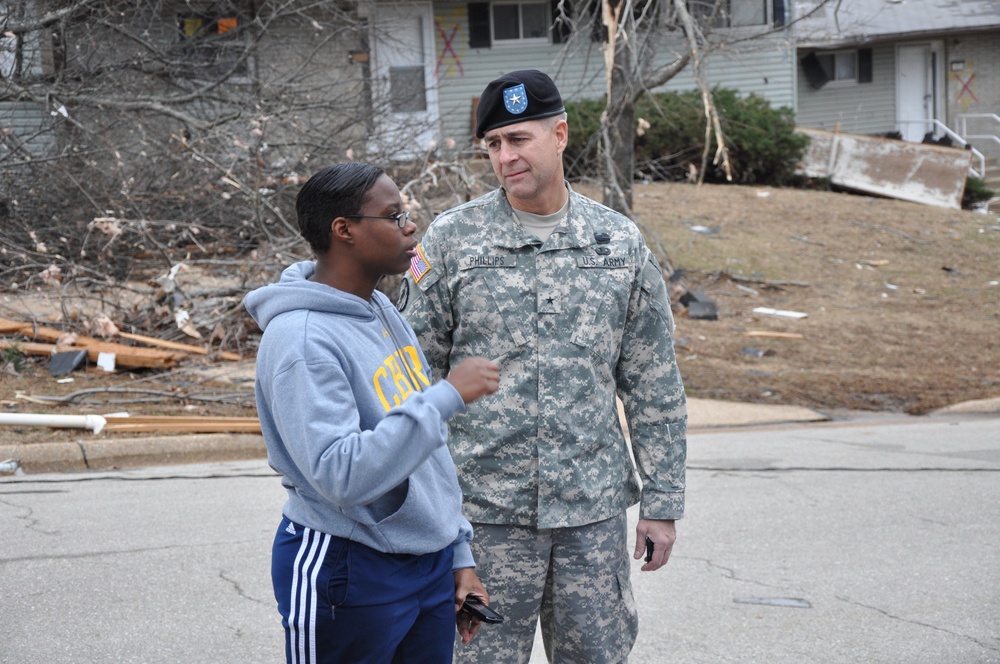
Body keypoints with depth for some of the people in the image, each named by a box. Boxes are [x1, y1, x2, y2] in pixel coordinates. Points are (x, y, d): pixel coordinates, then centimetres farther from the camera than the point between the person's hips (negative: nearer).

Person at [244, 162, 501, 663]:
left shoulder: (383, 311, 9)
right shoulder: (300, 340, -19)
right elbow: (342, 475, -29)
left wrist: (457, 554, 14)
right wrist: (447, 396, -27)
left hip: (429, 562, 8)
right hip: (348, 574, -8)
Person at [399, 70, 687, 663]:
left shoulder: (621, 243, 5)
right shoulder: (451, 240, 0)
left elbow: (655, 387, 8)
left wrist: (662, 502, 6)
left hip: (594, 510, 2)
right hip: (484, 511, -1)